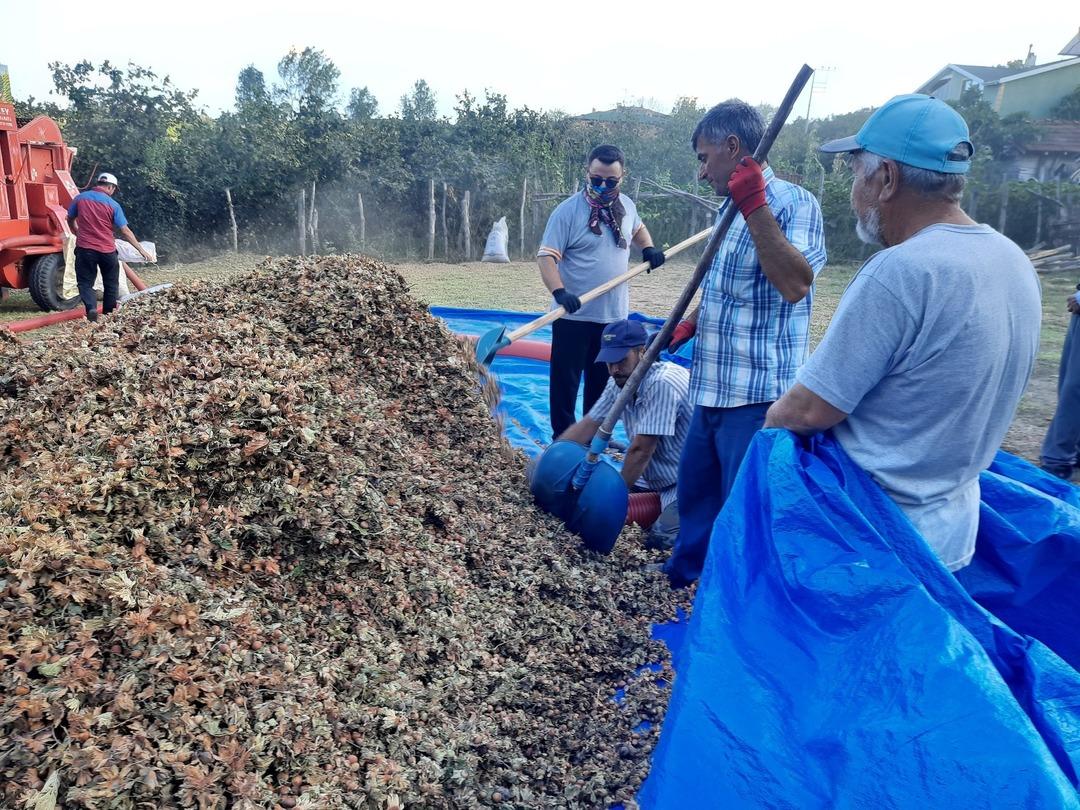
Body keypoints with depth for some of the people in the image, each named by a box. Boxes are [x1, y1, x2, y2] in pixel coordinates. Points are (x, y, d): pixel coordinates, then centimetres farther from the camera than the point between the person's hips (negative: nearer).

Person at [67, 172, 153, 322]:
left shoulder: (80, 198, 2)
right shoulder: (113, 205, -5)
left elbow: (70, 220, 16)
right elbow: (125, 231, -7)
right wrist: (141, 250, -2)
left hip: (85, 248, 1)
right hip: (107, 250, -1)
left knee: (85, 282, 7)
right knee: (111, 284, 16)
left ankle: (91, 308, -18)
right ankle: (109, 315, 22)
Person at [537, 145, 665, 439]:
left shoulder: (626, 205, 6)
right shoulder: (567, 211, -13)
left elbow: (637, 228, 28)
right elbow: (546, 256, -17)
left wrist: (648, 248, 7)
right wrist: (559, 292, -33)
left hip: (615, 315, 6)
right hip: (574, 315, -5)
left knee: (604, 379, 16)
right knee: (566, 380, 3)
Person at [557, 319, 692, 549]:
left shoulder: (662, 384, -27)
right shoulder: (620, 383, -1)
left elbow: (640, 451, -24)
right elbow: (587, 425, 3)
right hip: (658, 480, 8)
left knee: (659, 539, -25)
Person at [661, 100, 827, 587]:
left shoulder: (794, 204, -14)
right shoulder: (732, 209, 13)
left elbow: (795, 285, -30)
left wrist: (755, 207, -29)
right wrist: (689, 324, 9)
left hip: (757, 395, -10)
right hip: (712, 389, 10)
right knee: (694, 489, 24)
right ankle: (683, 575, 44)